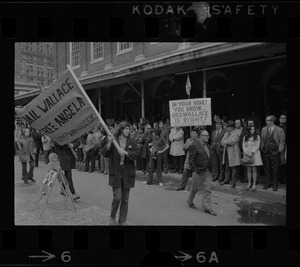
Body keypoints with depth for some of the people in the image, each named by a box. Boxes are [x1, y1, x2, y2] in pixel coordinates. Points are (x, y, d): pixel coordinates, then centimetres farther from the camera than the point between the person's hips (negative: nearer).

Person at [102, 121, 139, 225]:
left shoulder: (132, 142, 5)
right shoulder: (113, 141, 0)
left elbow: (136, 154, -6)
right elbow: (105, 153, -7)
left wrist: (125, 152, -21)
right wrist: (109, 142, -20)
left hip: (127, 173, 2)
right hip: (116, 173, -2)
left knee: (125, 199, 8)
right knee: (117, 197, -8)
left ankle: (122, 221, 23)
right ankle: (112, 217, 17)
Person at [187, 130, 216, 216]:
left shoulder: (207, 146, 11)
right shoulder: (195, 146, -13)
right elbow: (191, 160, -14)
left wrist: (211, 168, 9)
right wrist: (195, 170, -18)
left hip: (208, 171, 6)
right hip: (199, 171, -6)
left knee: (207, 190, 4)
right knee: (195, 189, 11)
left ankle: (207, 207, 10)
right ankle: (190, 202, 35)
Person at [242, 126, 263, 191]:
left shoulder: (257, 137, 5)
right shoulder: (245, 137, 12)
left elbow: (257, 146, -4)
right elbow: (243, 145, 6)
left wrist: (252, 152, -14)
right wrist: (246, 152, -9)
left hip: (254, 154, -2)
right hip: (247, 154, 2)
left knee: (254, 169, -3)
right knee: (248, 169, 3)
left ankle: (254, 184, 1)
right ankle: (249, 183, 10)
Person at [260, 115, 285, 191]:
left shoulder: (280, 130, -5)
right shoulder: (264, 129, 8)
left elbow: (282, 141, -2)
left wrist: (280, 149, -9)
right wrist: (262, 148, 4)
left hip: (275, 152, -4)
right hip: (265, 152, 4)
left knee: (275, 169, 5)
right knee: (267, 169, 10)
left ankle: (275, 185, 17)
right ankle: (268, 183, 24)